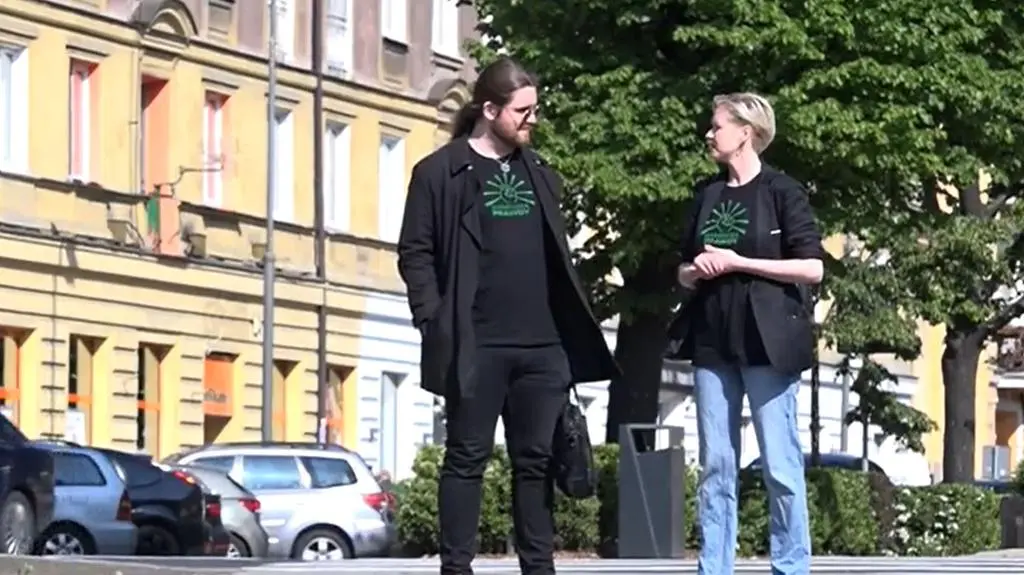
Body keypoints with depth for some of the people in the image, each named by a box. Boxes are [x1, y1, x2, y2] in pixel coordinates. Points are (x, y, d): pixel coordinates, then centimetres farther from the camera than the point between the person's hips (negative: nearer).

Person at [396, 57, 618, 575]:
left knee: (537, 459, 6)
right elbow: (415, 253, -3)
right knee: (467, 458, -1)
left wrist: (571, 326, 13)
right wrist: (435, 319, -12)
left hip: (542, 344, 5)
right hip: (477, 346, -5)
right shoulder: (441, 173, -1)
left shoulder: (538, 173, 17)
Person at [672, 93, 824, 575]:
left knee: (780, 465, -4)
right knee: (715, 467, 5)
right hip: (713, 342, 6)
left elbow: (812, 267, -10)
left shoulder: (781, 191, -3)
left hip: (768, 341, -6)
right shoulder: (707, 195, 14)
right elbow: (684, 273, 20)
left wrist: (737, 263, -13)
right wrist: (696, 271, -4)